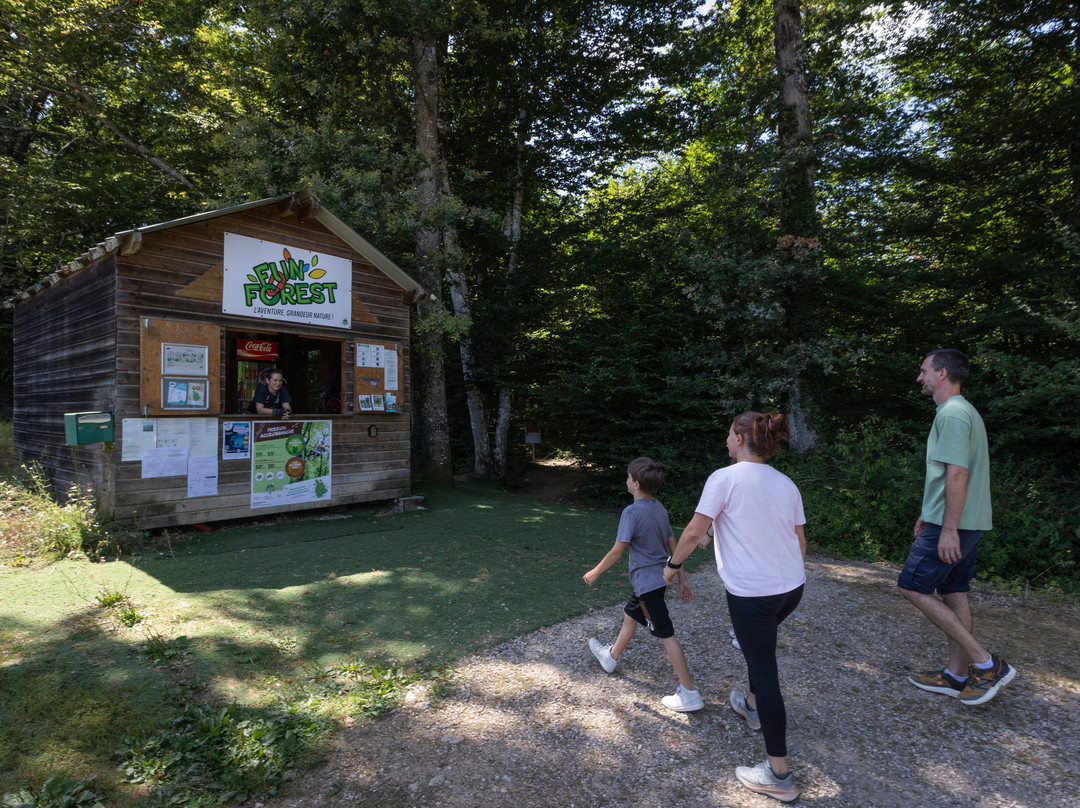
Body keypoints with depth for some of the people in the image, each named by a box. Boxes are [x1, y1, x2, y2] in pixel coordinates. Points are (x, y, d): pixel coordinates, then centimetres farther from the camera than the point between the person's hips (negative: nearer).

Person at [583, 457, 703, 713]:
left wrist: (595, 572, -6)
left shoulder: (632, 512, -20)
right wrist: (682, 579, 11)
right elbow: (673, 546, 7)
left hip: (647, 583, -9)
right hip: (660, 578, 9)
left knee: (666, 635, -2)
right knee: (630, 615, 25)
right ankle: (611, 656, 45)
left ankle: (689, 693, 4)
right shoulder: (660, 508, 4)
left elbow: (617, 550, -19)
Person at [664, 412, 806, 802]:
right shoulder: (787, 484, 6)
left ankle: (779, 774, 12)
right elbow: (800, 541, 12)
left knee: (764, 669, 2)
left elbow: (694, 532, -14)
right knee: (762, 648, 30)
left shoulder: (725, 478, -14)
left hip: (751, 592, -7)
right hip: (792, 587, 7)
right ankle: (753, 706, 53)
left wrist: (673, 564, 2)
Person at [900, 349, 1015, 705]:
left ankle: (985, 663, 1)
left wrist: (949, 529, -23)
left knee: (913, 587, -4)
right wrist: (930, 514, 25)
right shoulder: (965, 411, 16)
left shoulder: (952, 414, -17)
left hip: (952, 525, -10)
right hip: (967, 522, 10)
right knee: (954, 595, 14)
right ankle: (956, 676, 23)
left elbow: (957, 474, -23)